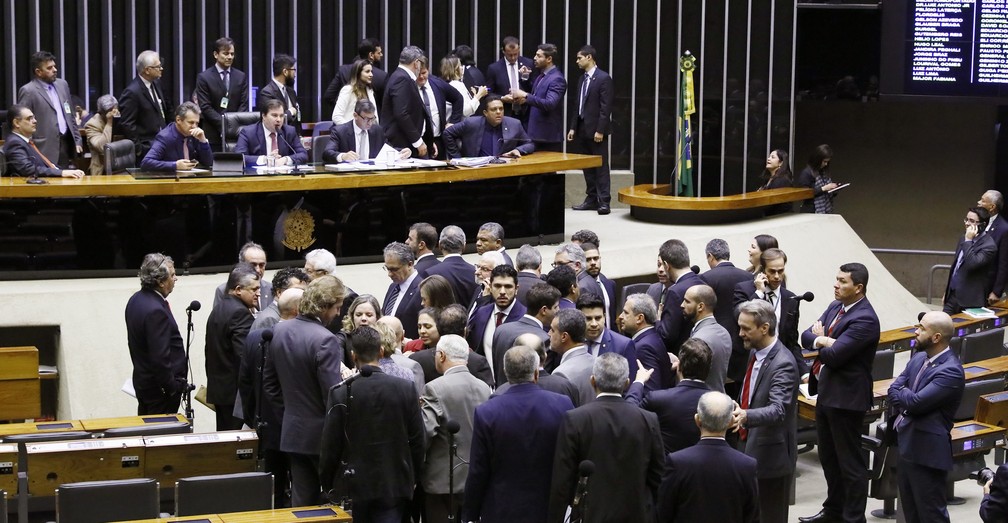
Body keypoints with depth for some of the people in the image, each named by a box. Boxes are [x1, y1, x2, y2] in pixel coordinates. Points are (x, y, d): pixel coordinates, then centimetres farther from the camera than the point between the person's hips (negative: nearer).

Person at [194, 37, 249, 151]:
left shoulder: (241, 77, 11)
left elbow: (244, 104, 7)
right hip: (214, 135, -2)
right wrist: (224, 125, -14)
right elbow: (205, 107, -4)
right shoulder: (204, 77, 2)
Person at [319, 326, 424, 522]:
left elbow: (330, 445, -5)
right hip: (394, 484, 1)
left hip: (353, 485, -1)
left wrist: (327, 484, 8)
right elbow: (417, 441, 0)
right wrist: (414, 479, 13)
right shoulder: (406, 389, -5)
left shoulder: (340, 393, -9)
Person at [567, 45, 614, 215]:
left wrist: (600, 130, -18)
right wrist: (572, 127, 11)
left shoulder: (603, 78, -9)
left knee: (601, 167, -4)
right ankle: (591, 199, 15)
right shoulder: (582, 79, 15)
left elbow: (606, 107, -14)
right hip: (582, 130, 8)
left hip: (596, 131, -8)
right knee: (587, 167, 10)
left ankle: (604, 201, -3)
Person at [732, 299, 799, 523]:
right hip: (751, 448, 9)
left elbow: (778, 410, -36)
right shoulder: (756, 352, 5)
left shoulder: (783, 364, -23)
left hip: (771, 455, -9)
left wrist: (745, 416, -51)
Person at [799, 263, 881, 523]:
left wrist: (820, 339, -5)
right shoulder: (836, 307, 8)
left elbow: (832, 355, -25)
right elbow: (806, 337, 3)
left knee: (849, 461, 2)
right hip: (825, 392, 9)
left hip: (846, 397, -9)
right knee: (828, 457, 20)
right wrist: (823, 340, -18)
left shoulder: (865, 319, -22)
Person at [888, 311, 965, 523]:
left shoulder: (951, 371, -20)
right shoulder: (918, 358, 8)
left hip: (927, 452, -9)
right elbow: (894, 390, 8)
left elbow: (915, 402, -23)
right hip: (904, 445, 9)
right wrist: (906, 400, -12)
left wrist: (901, 393, -4)